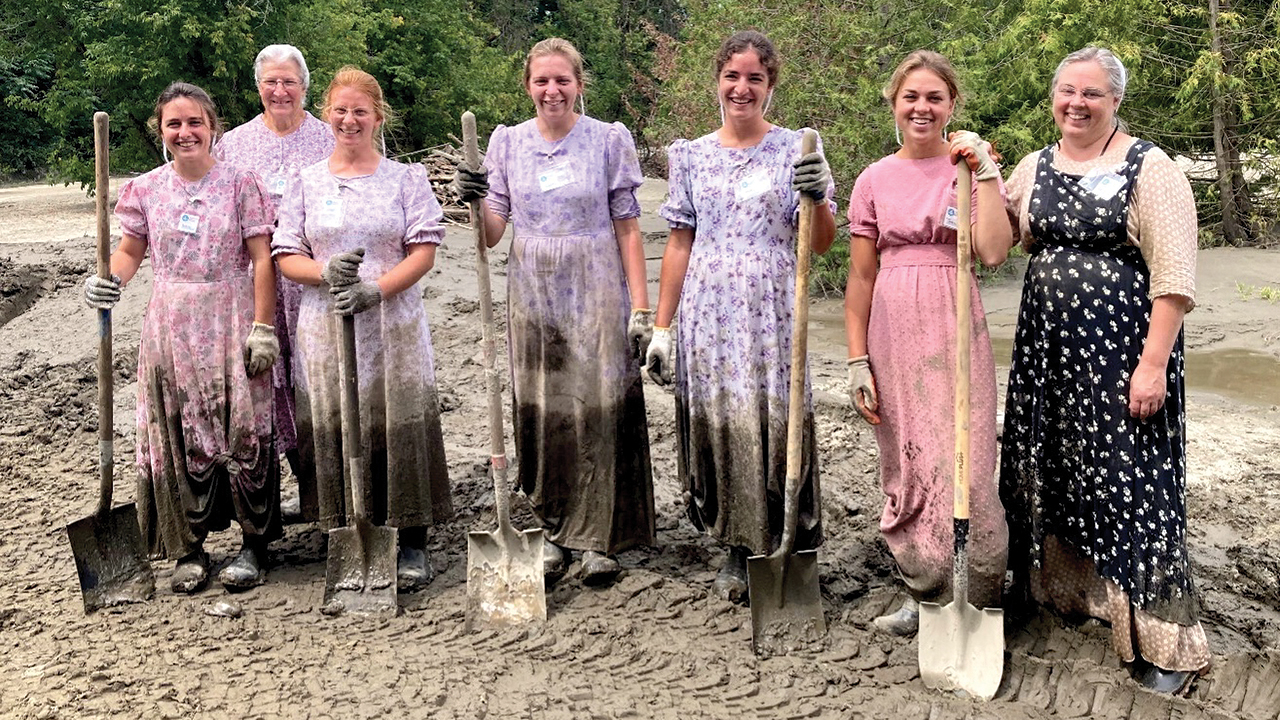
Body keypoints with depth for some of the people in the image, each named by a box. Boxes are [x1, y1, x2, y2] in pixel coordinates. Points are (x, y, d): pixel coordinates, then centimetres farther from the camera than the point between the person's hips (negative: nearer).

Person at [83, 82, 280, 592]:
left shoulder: (240, 183, -3)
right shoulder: (146, 189, 7)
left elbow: (262, 258, -5)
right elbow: (131, 250, 15)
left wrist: (263, 327, -11)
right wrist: (109, 281, -8)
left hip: (231, 325, -3)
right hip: (171, 329, 3)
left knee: (241, 432, -2)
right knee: (176, 437, 4)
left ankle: (255, 545, 10)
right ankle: (190, 548, 16)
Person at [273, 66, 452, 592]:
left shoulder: (406, 178, 5)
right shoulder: (306, 183, 10)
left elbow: (424, 251, -2)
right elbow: (285, 256, 7)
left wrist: (374, 289, -16)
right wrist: (326, 274, -14)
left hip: (394, 324, -1)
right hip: (326, 328, 2)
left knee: (401, 426, -2)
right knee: (337, 428, 2)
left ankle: (412, 545, 9)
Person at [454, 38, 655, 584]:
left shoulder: (609, 140, -1)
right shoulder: (508, 142, 6)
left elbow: (627, 227, -1)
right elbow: (492, 233, 5)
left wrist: (640, 307, -5)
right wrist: (475, 201, -16)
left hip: (595, 294, -2)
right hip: (532, 295, 3)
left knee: (598, 411, -4)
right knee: (540, 414, 5)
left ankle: (598, 539, 6)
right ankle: (555, 529, 19)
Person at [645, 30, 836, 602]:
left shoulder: (795, 150, 3)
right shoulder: (693, 156, 9)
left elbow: (821, 243, 1)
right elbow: (680, 244, 10)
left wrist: (817, 198, -20)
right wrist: (661, 326, 7)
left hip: (772, 313, -2)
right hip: (708, 313, 2)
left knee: (775, 424, -5)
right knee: (717, 422, 4)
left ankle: (789, 549, 12)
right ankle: (737, 550, 19)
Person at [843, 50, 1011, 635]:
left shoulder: (970, 165, 4)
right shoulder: (874, 180, 8)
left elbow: (994, 251, -12)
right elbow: (861, 277, 7)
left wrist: (984, 171, -12)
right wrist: (858, 361, 1)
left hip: (953, 331, -2)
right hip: (892, 332, 3)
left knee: (962, 469, -7)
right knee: (906, 469, 9)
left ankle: (977, 606, 9)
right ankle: (925, 596, 25)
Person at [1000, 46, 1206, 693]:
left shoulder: (1149, 169, -7)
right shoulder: (1035, 168, 10)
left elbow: (1174, 275, -13)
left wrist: (1154, 363, -19)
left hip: (1122, 348, -6)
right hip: (1048, 347, 6)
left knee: (1128, 478, -4)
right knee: (1050, 466, 14)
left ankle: (1163, 643, 6)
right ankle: (1064, 586, 35)